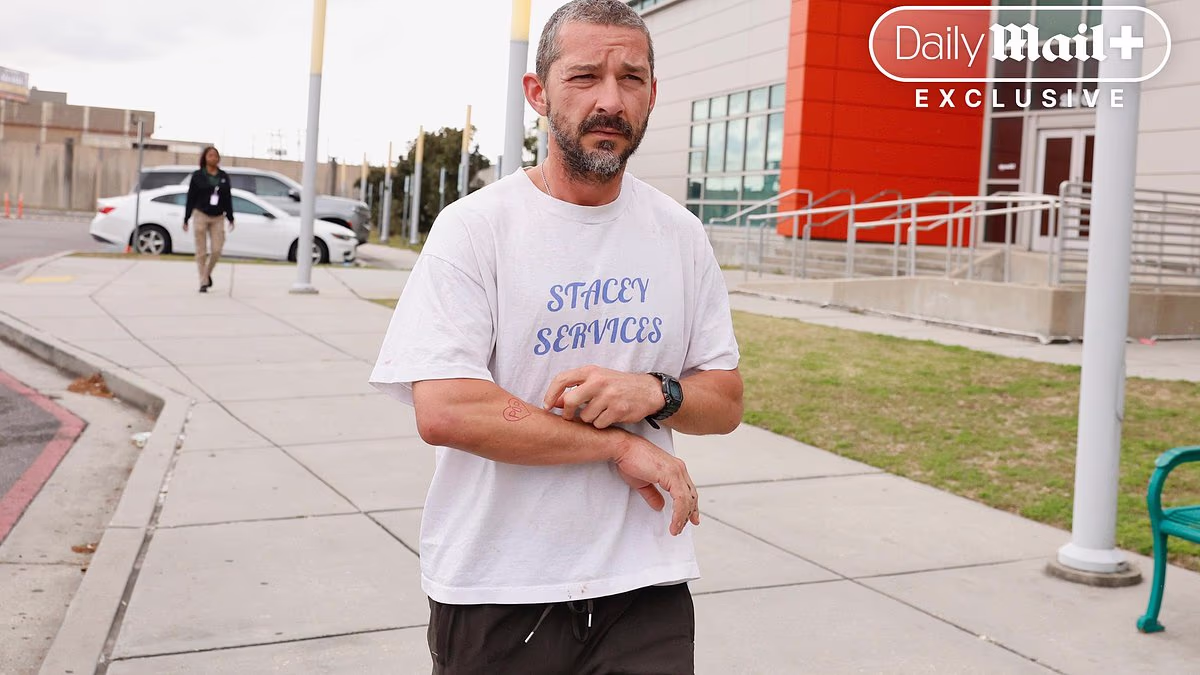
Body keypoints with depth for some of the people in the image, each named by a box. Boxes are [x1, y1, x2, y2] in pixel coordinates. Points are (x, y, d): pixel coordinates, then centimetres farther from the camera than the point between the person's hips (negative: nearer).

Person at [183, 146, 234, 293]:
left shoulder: (224, 177, 6)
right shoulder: (198, 176, -1)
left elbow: (228, 198, 10)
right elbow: (191, 198, -1)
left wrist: (230, 218, 6)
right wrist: (186, 219, -3)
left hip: (218, 218, 2)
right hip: (201, 216, -2)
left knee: (216, 251, -3)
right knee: (202, 252, 0)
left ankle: (208, 273, 23)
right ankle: (204, 282, 6)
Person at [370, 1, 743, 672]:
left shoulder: (681, 234, 4)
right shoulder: (474, 227, -9)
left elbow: (726, 402, 8)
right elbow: (444, 411, -19)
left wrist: (653, 393, -14)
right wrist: (620, 444, -14)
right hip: (495, 592, -2)